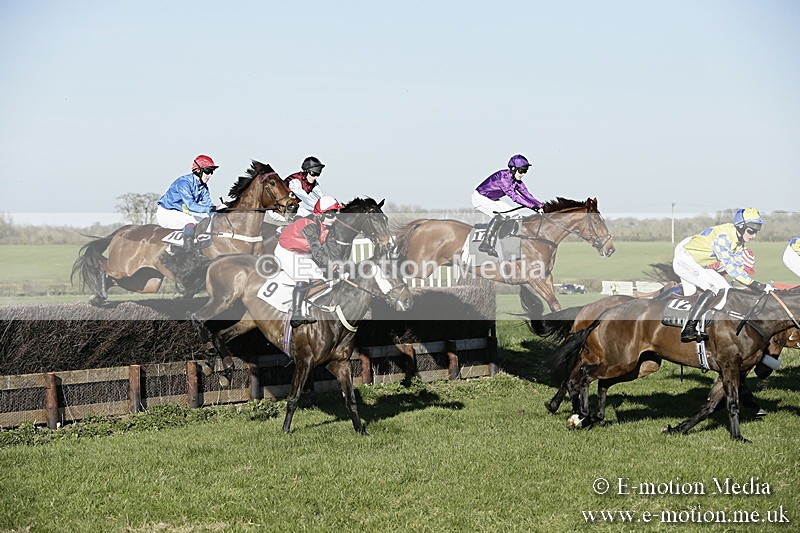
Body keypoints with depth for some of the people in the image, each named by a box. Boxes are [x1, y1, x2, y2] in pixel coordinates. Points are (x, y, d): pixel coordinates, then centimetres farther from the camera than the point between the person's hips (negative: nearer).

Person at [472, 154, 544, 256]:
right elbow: (513, 196, -34)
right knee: (499, 215, -29)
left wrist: (541, 205, -11)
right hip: (480, 198, -10)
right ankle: (486, 244, -28)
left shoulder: (517, 181, -2)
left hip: (492, 200, 10)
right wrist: (531, 206, -37)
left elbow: (527, 195, 1)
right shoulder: (503, 176, -29)